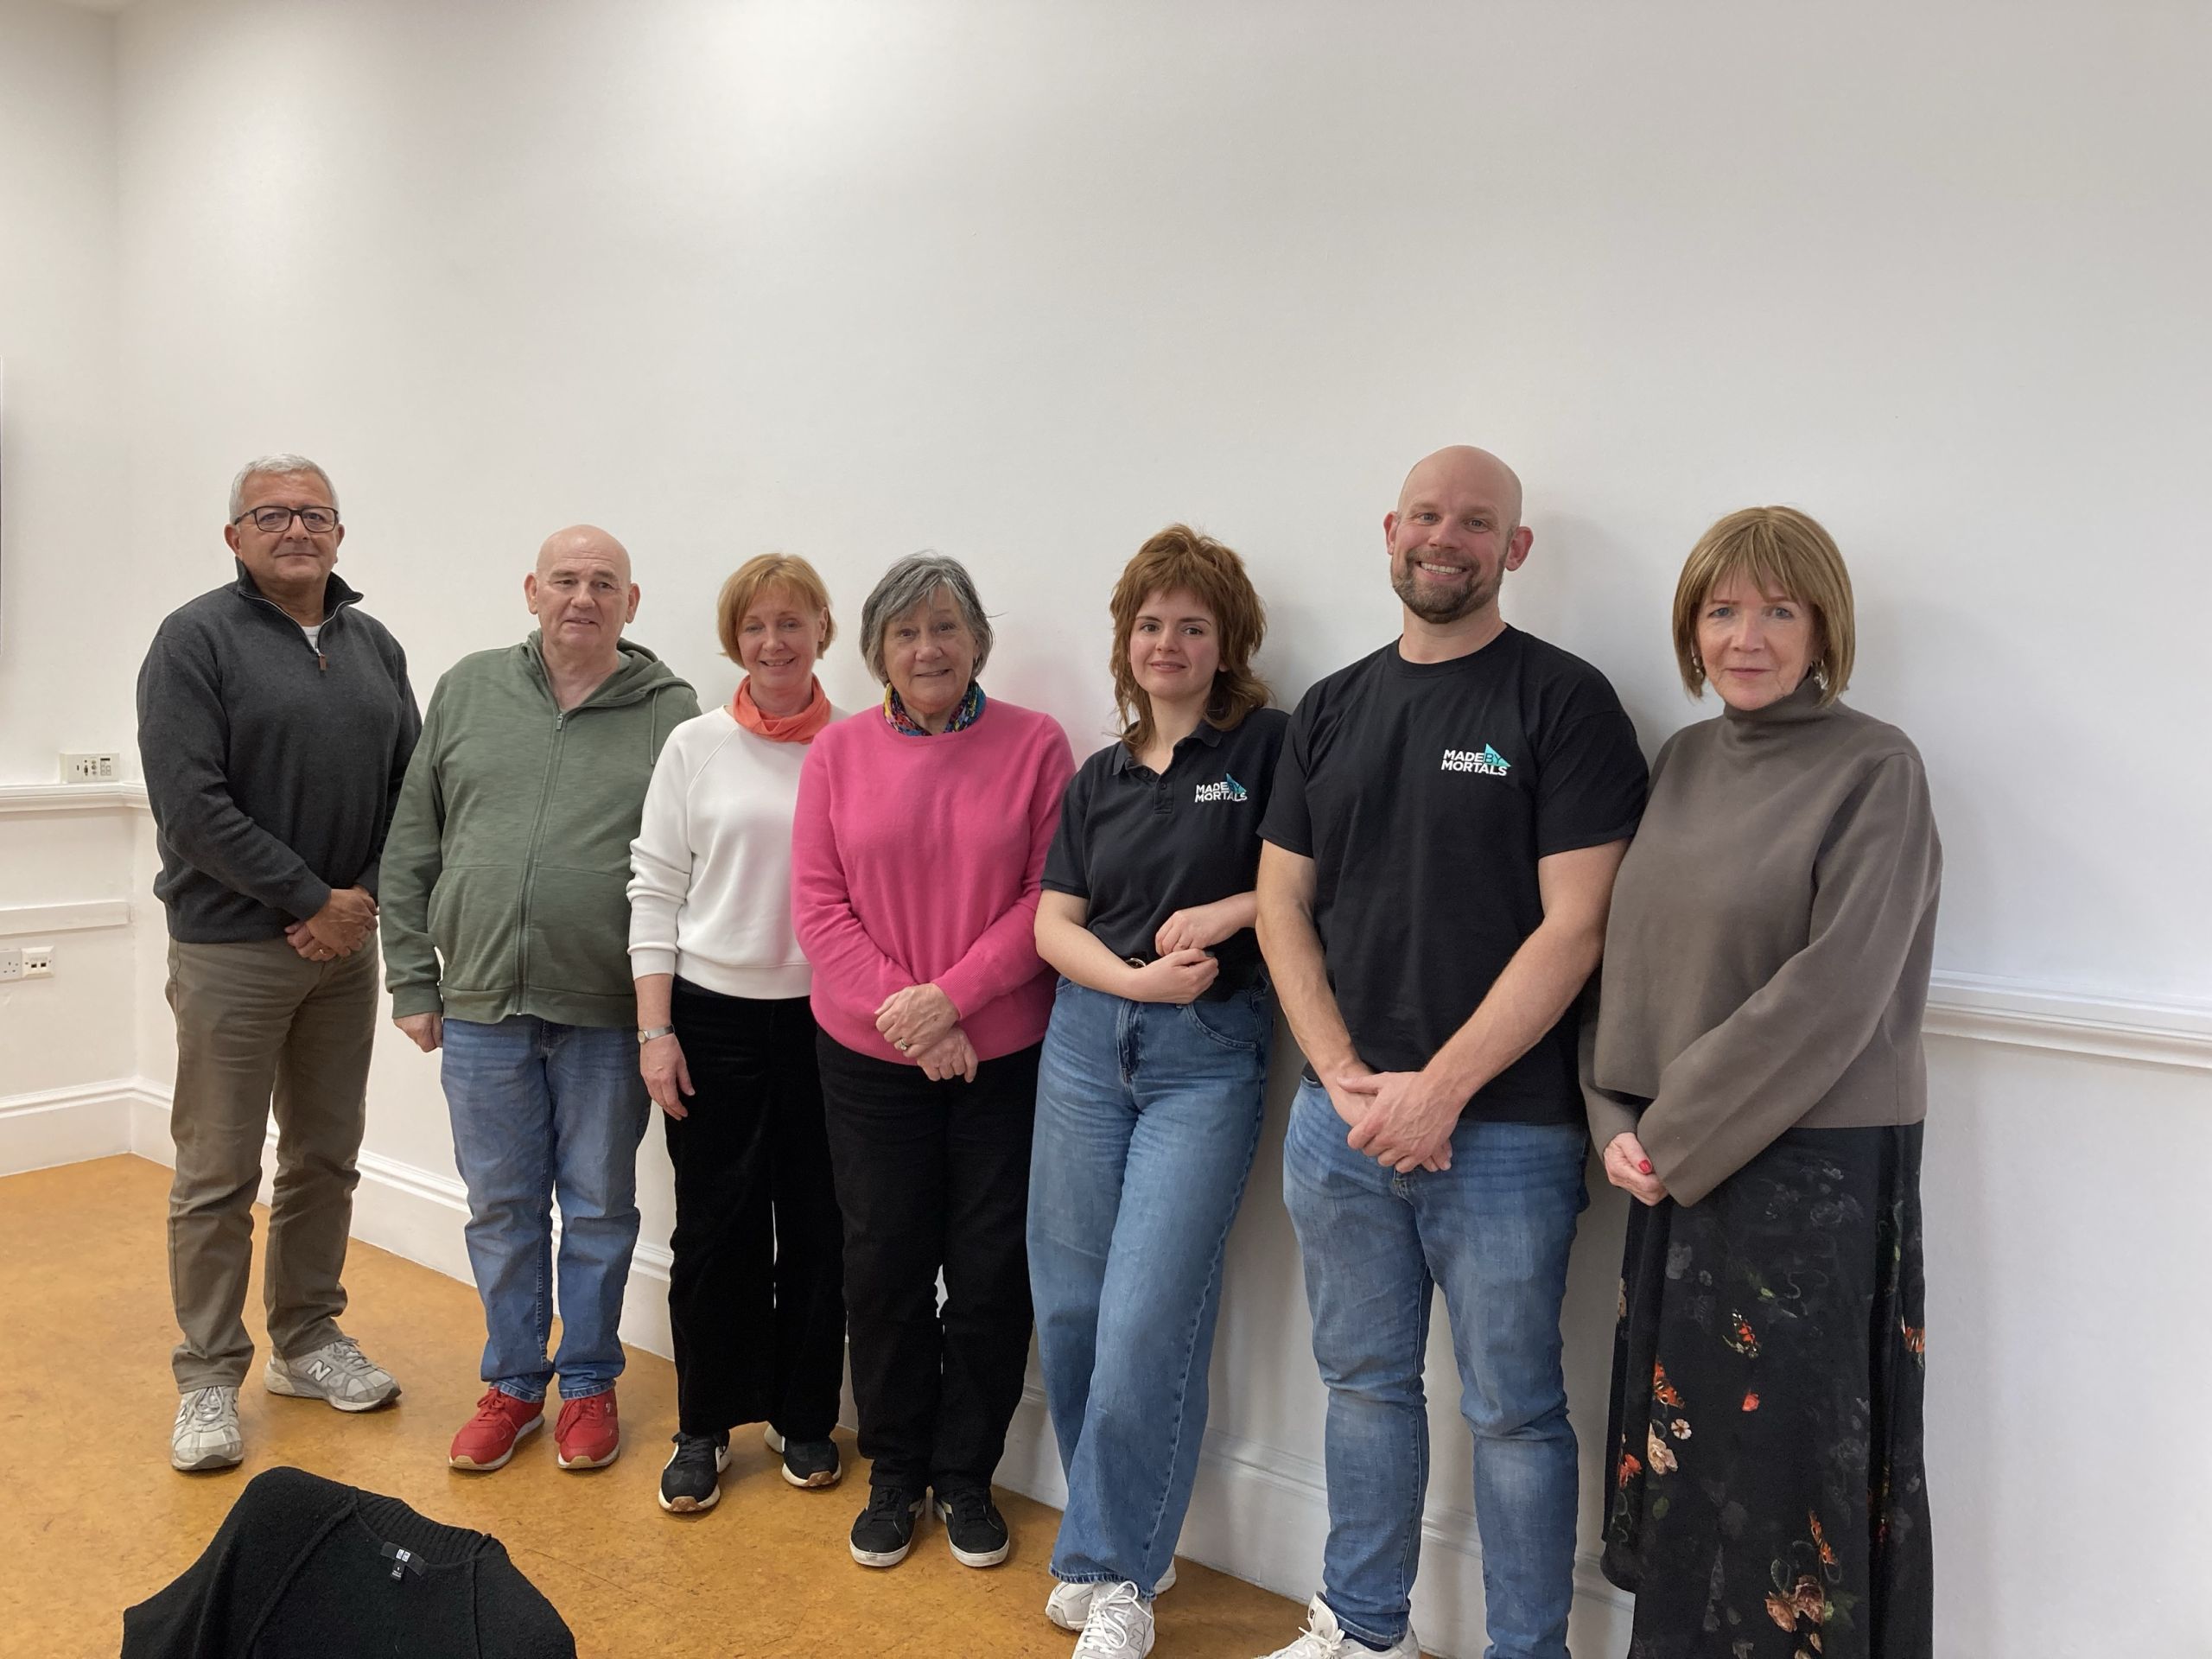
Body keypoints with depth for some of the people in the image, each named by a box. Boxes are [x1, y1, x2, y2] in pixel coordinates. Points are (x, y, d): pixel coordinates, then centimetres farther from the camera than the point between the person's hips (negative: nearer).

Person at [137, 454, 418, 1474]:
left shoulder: (375, 646, 10)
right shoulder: (197, 639, -7)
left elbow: (411, 789, 8)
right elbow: (190, 805, -15)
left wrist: (365, 898, -7)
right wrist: (310, 899, -15)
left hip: (345, 943, 5)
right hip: (231, 948, -5)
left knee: (327, 1158, 14)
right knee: (217, 1176, 2)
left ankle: (308, 1341, 29)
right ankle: (209, 1377, 16)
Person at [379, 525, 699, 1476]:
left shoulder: (670, 713, -1)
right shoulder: (467, 692, 7)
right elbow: (410, 851, 9)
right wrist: (413, 984, 5)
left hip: (606, 1014, -2)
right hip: (481, 1006, 2)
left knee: (599, 1207, 10)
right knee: (500, 1207, 13)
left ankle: (588, 1382, 28)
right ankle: (513, 1380, 30)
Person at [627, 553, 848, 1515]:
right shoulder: (695, 748, 2)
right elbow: (656, 890, 2)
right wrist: (654, 1030, -3)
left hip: (827, 1017, 0)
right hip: (714, 1015, 0)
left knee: (817, 1227, 9)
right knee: (715, 1228, 7)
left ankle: (804, 1417, 28)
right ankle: (704, 1426, 25)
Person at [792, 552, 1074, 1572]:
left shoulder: (1035, 745, -3)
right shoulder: (838, 752, 1)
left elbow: (1049, 898, -7)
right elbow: (818, 903, -2)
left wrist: (950, 998, -15)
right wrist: (902, 1009, -12)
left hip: (1004, 1056, -1)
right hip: (870, 1057, 1)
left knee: (991, 1270, 7)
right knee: (884, 1266, 10)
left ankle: (966, 1476, 28)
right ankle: (893, 1474, 31)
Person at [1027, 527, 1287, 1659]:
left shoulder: (1267, 746, -1)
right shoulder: (1100, 778, 13)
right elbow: (1053, 924, 7)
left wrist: (1224, 913, -15)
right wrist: (1137, 976, -9)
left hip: (1208, 1055, -5)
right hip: (1088, 1042, 5)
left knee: (1148, 1321, -6)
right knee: (1069, 1307, 7)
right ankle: (1122, 1537, 28)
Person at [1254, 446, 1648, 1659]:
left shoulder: (1564, 702, -6)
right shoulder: (1331, 709, 10)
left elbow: (1575, 925, -12)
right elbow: (1281, 901, 8)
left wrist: (1442, 1087, -15)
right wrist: (1345, 1077, -4)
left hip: (1502, 1129, -4)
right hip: (1339, 1120, 5)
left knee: (1512, 1410, 8)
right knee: (1364, 1379, 17)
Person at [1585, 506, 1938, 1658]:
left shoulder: (1874, 768, -9)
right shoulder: (1683, 761, 8)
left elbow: (1834, 991, -16)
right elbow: (1630, 954, 9)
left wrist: (1677, 1134, -13)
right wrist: (1620, 1124, -3)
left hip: (1819, 1165, -5)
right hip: (1675, 1166, 6)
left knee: (1788, 1447, 5)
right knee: (1678, 1442, 14)